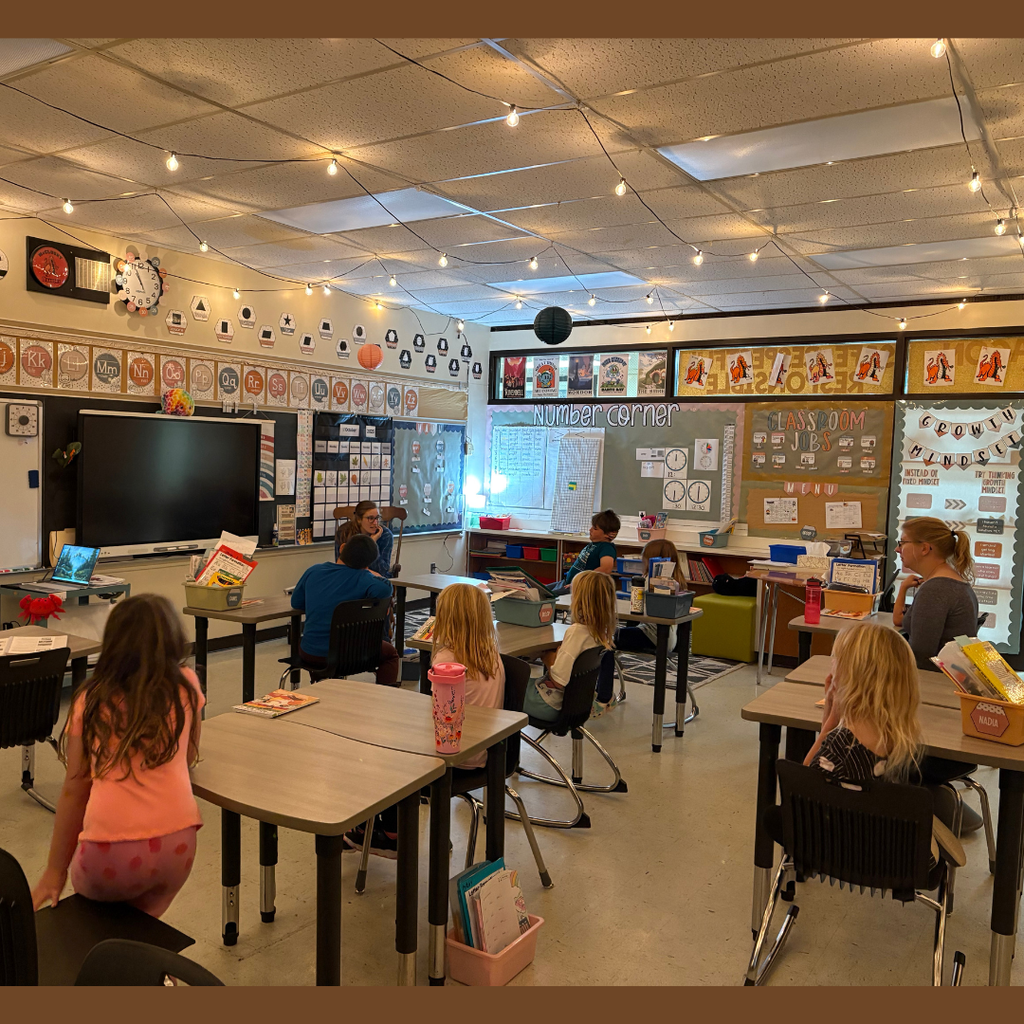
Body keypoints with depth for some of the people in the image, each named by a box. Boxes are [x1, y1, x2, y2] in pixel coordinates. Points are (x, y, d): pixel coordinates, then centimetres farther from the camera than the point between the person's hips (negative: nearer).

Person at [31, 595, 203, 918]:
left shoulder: (90, 700, 6)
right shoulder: (186, 687, 7)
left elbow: (74, 789, 10)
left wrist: (55, 870, 19)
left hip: (109, 855, 0)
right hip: (177, 844, 1)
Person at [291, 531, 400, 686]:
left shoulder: (314, 571, 0)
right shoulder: (362, 578, -14)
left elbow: (296, 603, 11)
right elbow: (385, 589, -32)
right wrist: (373, 575, -11)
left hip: (310, 655, 4)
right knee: (390, 653, 22)